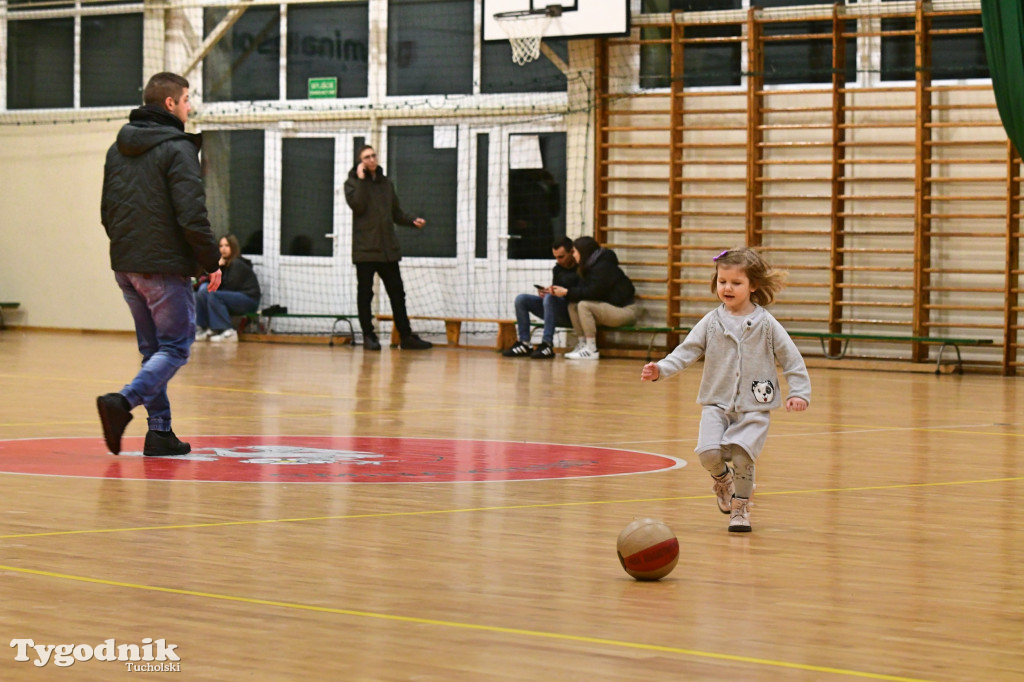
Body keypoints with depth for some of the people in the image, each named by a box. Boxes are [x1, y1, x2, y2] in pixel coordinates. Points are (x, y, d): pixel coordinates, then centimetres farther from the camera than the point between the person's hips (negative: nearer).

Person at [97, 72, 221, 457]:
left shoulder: (118, 149, 14)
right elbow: (192, 215, -17)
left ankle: (160, 431, 10)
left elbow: (107, 210, 18)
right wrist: (212, 262, -8)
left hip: (124, 266, 8)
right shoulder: (178, 149, -11)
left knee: (153, 348, 14)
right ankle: (123, 402, -22)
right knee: (175, 347, -2)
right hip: (165, 267, -8)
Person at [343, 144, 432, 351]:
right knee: (365, 294, 2)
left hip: (388, 249, 4)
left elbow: (396, 212, 20)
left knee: (397, 294, 5)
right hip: (365, 249, -4)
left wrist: (412, 220, 3)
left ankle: (406, 336, 8)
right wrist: (361, 180, -13)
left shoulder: (386, 183, 16)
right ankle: (368, 336, 9)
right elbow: (357, 205, -16)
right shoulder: (353, 183, 1)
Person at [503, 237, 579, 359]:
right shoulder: (558, 268, 15)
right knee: (521, 299, -2)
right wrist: (545, 292, -4)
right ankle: (524, 344, -10)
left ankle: (547, 344, -37)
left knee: (550, 298, -35)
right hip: (558, 314, 8)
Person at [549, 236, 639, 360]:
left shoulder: (602, 267, -16)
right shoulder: (590, 266, 12)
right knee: (572, 306, -2)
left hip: (625, 310, -9)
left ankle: (591, 350, -24)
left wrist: (567, 292, -19)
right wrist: (563, 291, -8)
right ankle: (582, 344, -4)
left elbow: (593, 292, -23)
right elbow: (584, 290, 5)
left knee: (584, 305, -26)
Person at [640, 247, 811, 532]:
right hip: (717, 403, 2)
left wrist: (799, 392, -6)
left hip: (754, 407, -2)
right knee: (708, 453, -19)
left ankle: (741, 508, 9)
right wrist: (661, 369, -14)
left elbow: (791, 359, 3)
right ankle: (723, 479, 19)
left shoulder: (766, 324, 0)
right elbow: (687, 350, 1)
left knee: (742, 456, -18)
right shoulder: (711, 322, 5)